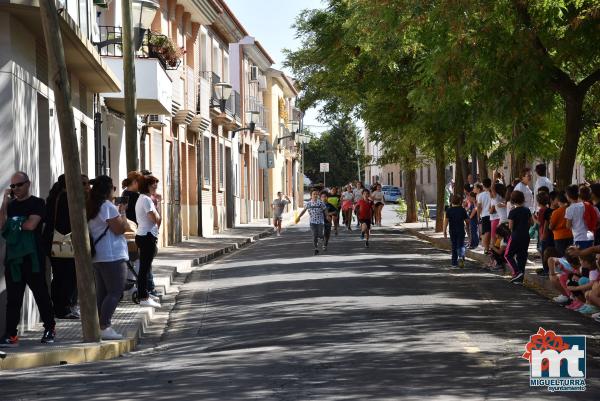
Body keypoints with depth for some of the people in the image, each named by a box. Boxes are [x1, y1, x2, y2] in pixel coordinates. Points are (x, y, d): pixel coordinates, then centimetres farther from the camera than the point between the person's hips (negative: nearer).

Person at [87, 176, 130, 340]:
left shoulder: (91, 208, 14)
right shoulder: (108, 207, -13)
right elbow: (120, 228, -15)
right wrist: (122, 212, -2)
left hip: (97, 257, 9)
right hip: (112, 256, -9)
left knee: (101, 293, 11)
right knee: (115, 292, -8)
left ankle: (99, 326, 11)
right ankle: (104, 327, -15)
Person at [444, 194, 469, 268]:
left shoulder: (449, 210, -3)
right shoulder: (462, 210, -2)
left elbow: (446, 221, -8)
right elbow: (467, 221, 2)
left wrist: (444, 231, -5)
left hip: (452, 231, 1)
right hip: (461, 231, -1)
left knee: (454, 247, 13)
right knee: (461, 246, 1)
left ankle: (454, 263, 16)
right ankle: (461, 257, -28)